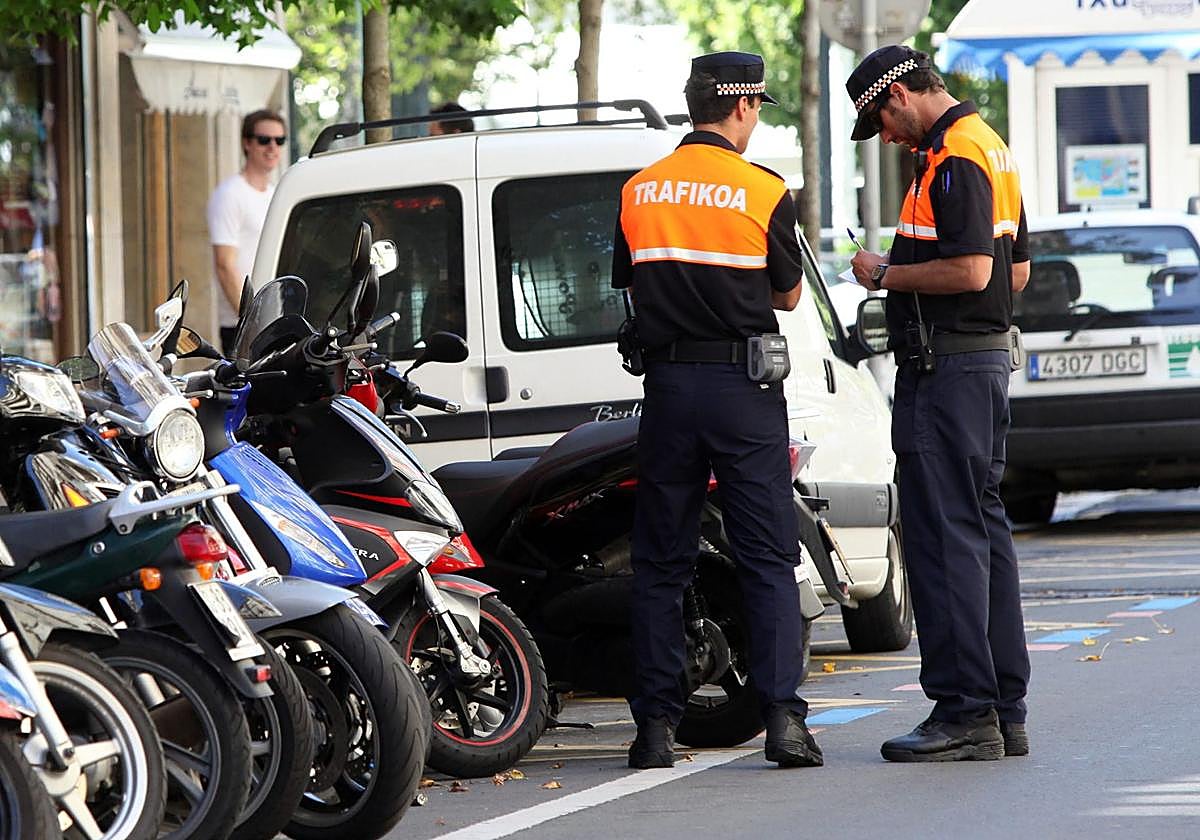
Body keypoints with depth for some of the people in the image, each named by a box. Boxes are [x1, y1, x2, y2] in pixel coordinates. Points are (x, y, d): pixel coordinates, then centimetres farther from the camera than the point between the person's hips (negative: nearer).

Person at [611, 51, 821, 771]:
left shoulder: (639, 191, 4)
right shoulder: (764, 192, -6)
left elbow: (630, 284, 13)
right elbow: (788, 295, 5)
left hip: (667, 385, 3)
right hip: (744, 387, -3)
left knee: (661, 562, 8)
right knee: (769, 559, 0)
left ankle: (657, 724, 5)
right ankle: (783, 718, -9)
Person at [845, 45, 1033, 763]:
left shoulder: (953, 158, -16)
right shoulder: (989, 147, 17)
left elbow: (970, 270, -25)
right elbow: (1016, 270, 23)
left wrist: (888, 275, -11)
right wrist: (904, 280, 21)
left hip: (945, 371, -11)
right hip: (989, 355, 11)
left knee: (944, 536, -8)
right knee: (984, 530, 12)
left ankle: (963, 713, -8)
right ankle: (1005, 714, 15)